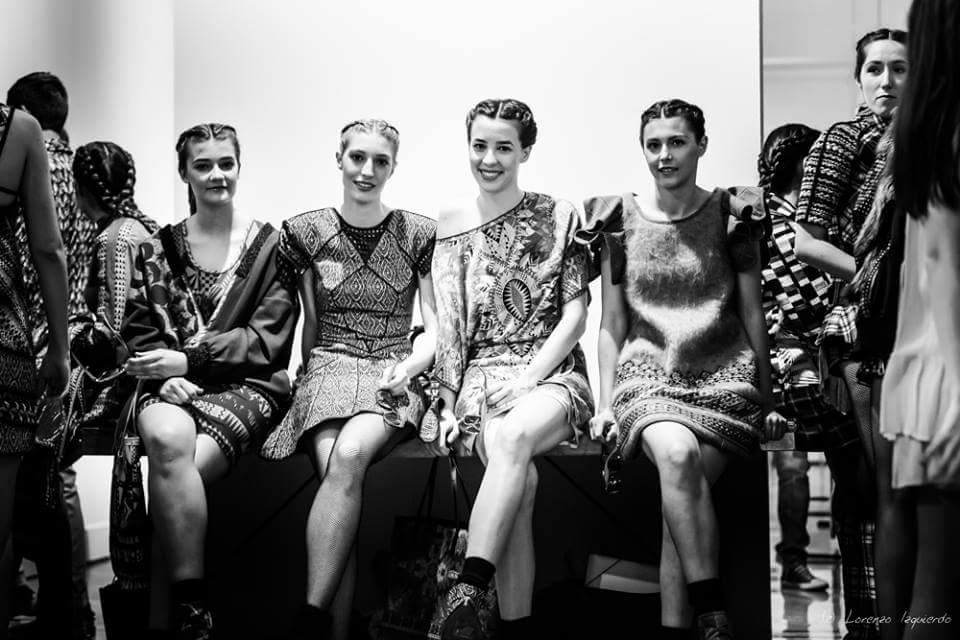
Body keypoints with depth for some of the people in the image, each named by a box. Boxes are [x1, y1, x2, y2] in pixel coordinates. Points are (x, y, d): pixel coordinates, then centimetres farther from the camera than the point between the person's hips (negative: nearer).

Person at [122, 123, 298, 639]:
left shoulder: (270, 246, 5)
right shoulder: (157, 249, 14)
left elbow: (268, 338, -2)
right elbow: (139, 332, 11)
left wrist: (188, 359, -11)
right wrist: (166, 376, -11)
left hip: (247, 384, -2)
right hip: (171, 385, 2)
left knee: (178, 469, -30)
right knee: (168, 439, -34)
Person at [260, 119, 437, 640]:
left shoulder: (419, 234, 9)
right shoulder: (306, 233, 12)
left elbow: (437, 325, 8)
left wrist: (409, 366, -9)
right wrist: (313, 377, 7)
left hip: (395, 373, -1)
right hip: (330, 368, 1)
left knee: (349, 454, -34)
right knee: (337, 465, -31)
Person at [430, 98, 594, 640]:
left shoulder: (559, 217, 8)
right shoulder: (450, 226, 12)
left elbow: (575, 315, 2)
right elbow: (446, 327, 10)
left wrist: (527, 380, -10)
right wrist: (449, 405, -1)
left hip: (551, 374, -1)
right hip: (479, 378, 1)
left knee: (513, 435, -36)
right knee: (520, 474, -30)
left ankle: (468, 591, -40)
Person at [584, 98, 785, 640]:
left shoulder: (730, 216, 8)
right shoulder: (620, 221, 11)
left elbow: (754, 316, 11)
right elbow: (612, 325, 14)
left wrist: (768, 402, 9)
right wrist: (605, 404, 4)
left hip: (724, 378, 0)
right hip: (648, 376, 0)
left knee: (680, 493, -28)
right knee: (677, 454, -33)